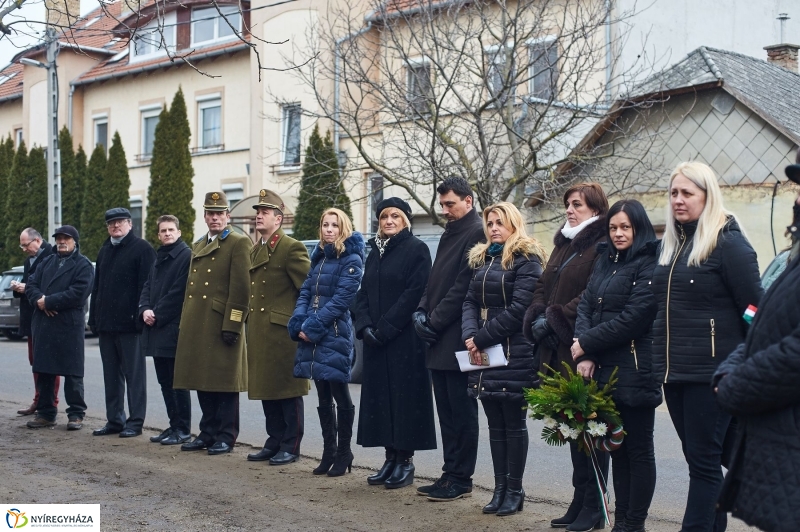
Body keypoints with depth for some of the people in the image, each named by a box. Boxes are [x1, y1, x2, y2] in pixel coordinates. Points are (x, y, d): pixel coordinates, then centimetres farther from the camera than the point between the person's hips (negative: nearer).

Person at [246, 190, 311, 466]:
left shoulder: (292, 248, -9)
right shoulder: (254, 250, 17)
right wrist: (251, 324, 16)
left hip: (283, 330, -8)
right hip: (258, 332, 8)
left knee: (287, 389, 0)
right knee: (266, 389, 12)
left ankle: (290, 446, 7)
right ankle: (274, 442, 21)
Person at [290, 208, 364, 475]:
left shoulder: (351, 259, -5)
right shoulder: (319, 257, 17)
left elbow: (341, 298, -13)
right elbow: (305, 292, 13)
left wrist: (313, 326, -16)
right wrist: (299, 323, -4)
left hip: (335, 335, -7)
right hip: (312, 335, 7)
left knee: (340, 396, 0)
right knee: (323, 397, 11)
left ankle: (343, 452, 8)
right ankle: (328, 451, 18)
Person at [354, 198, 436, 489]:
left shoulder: (416, 249, -5)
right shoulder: (375, 253, 16)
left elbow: (415, 293, -14)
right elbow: (363, 293, 12)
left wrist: (385, 329, -16)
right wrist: (365, 327, -5)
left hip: (405, 340, -7)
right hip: (376, 341, 7)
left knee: (404, 397, -3)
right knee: (380, 398, 7)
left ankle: (405, 460, 4)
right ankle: (391, 458, 15)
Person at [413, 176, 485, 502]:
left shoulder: (476, 235, -10)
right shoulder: (449, 234, 19)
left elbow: (463, 287, -17)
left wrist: (434, 321, -13)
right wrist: (422, 313, 5)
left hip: (457, 340, -9)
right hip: (438, 341, 9)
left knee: (462, 412, -1)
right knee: (446, 411, 12)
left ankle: (460, 480, 5)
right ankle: (450, 474, 18)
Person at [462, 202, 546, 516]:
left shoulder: (526, 259, -6)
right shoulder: (481, 258, 17)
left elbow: (519, 308, -15)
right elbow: (471, 301, 10)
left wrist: (482, 338, -14)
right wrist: (470, 337, -8)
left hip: (514, 354, -6)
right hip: (484, 355, 7)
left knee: (514, 423, 0)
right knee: (495, 422, 9)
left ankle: (515, 490, 8)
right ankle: (500, 487, 15)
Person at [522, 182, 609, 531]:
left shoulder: (603, 247, -8)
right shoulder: (562, 246, 19)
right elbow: (543, 287, 17)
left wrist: (555, 318, -16)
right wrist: (537, 316, -2)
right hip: (556, 350, 8)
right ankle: (579, 501, 19)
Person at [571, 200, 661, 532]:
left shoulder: (649, 265, -8)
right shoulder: (604, 261, 15)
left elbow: (632, 319, -16)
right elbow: (586, 306, 7)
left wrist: (586, 344, -10)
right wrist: (585, 355, -8)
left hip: (634, 371, -7)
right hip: (602, 370, 7)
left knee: (638, 449, 2)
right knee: (616, 447, 11)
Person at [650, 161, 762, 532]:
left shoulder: (727, 243, -8)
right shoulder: (671, 245, 13)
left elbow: (754, 308, -10)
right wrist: (660, 359, 16)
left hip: (710, 372, -7)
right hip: (675, 371, 7)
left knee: (703, 460, -3)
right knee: (699, 458, 13)